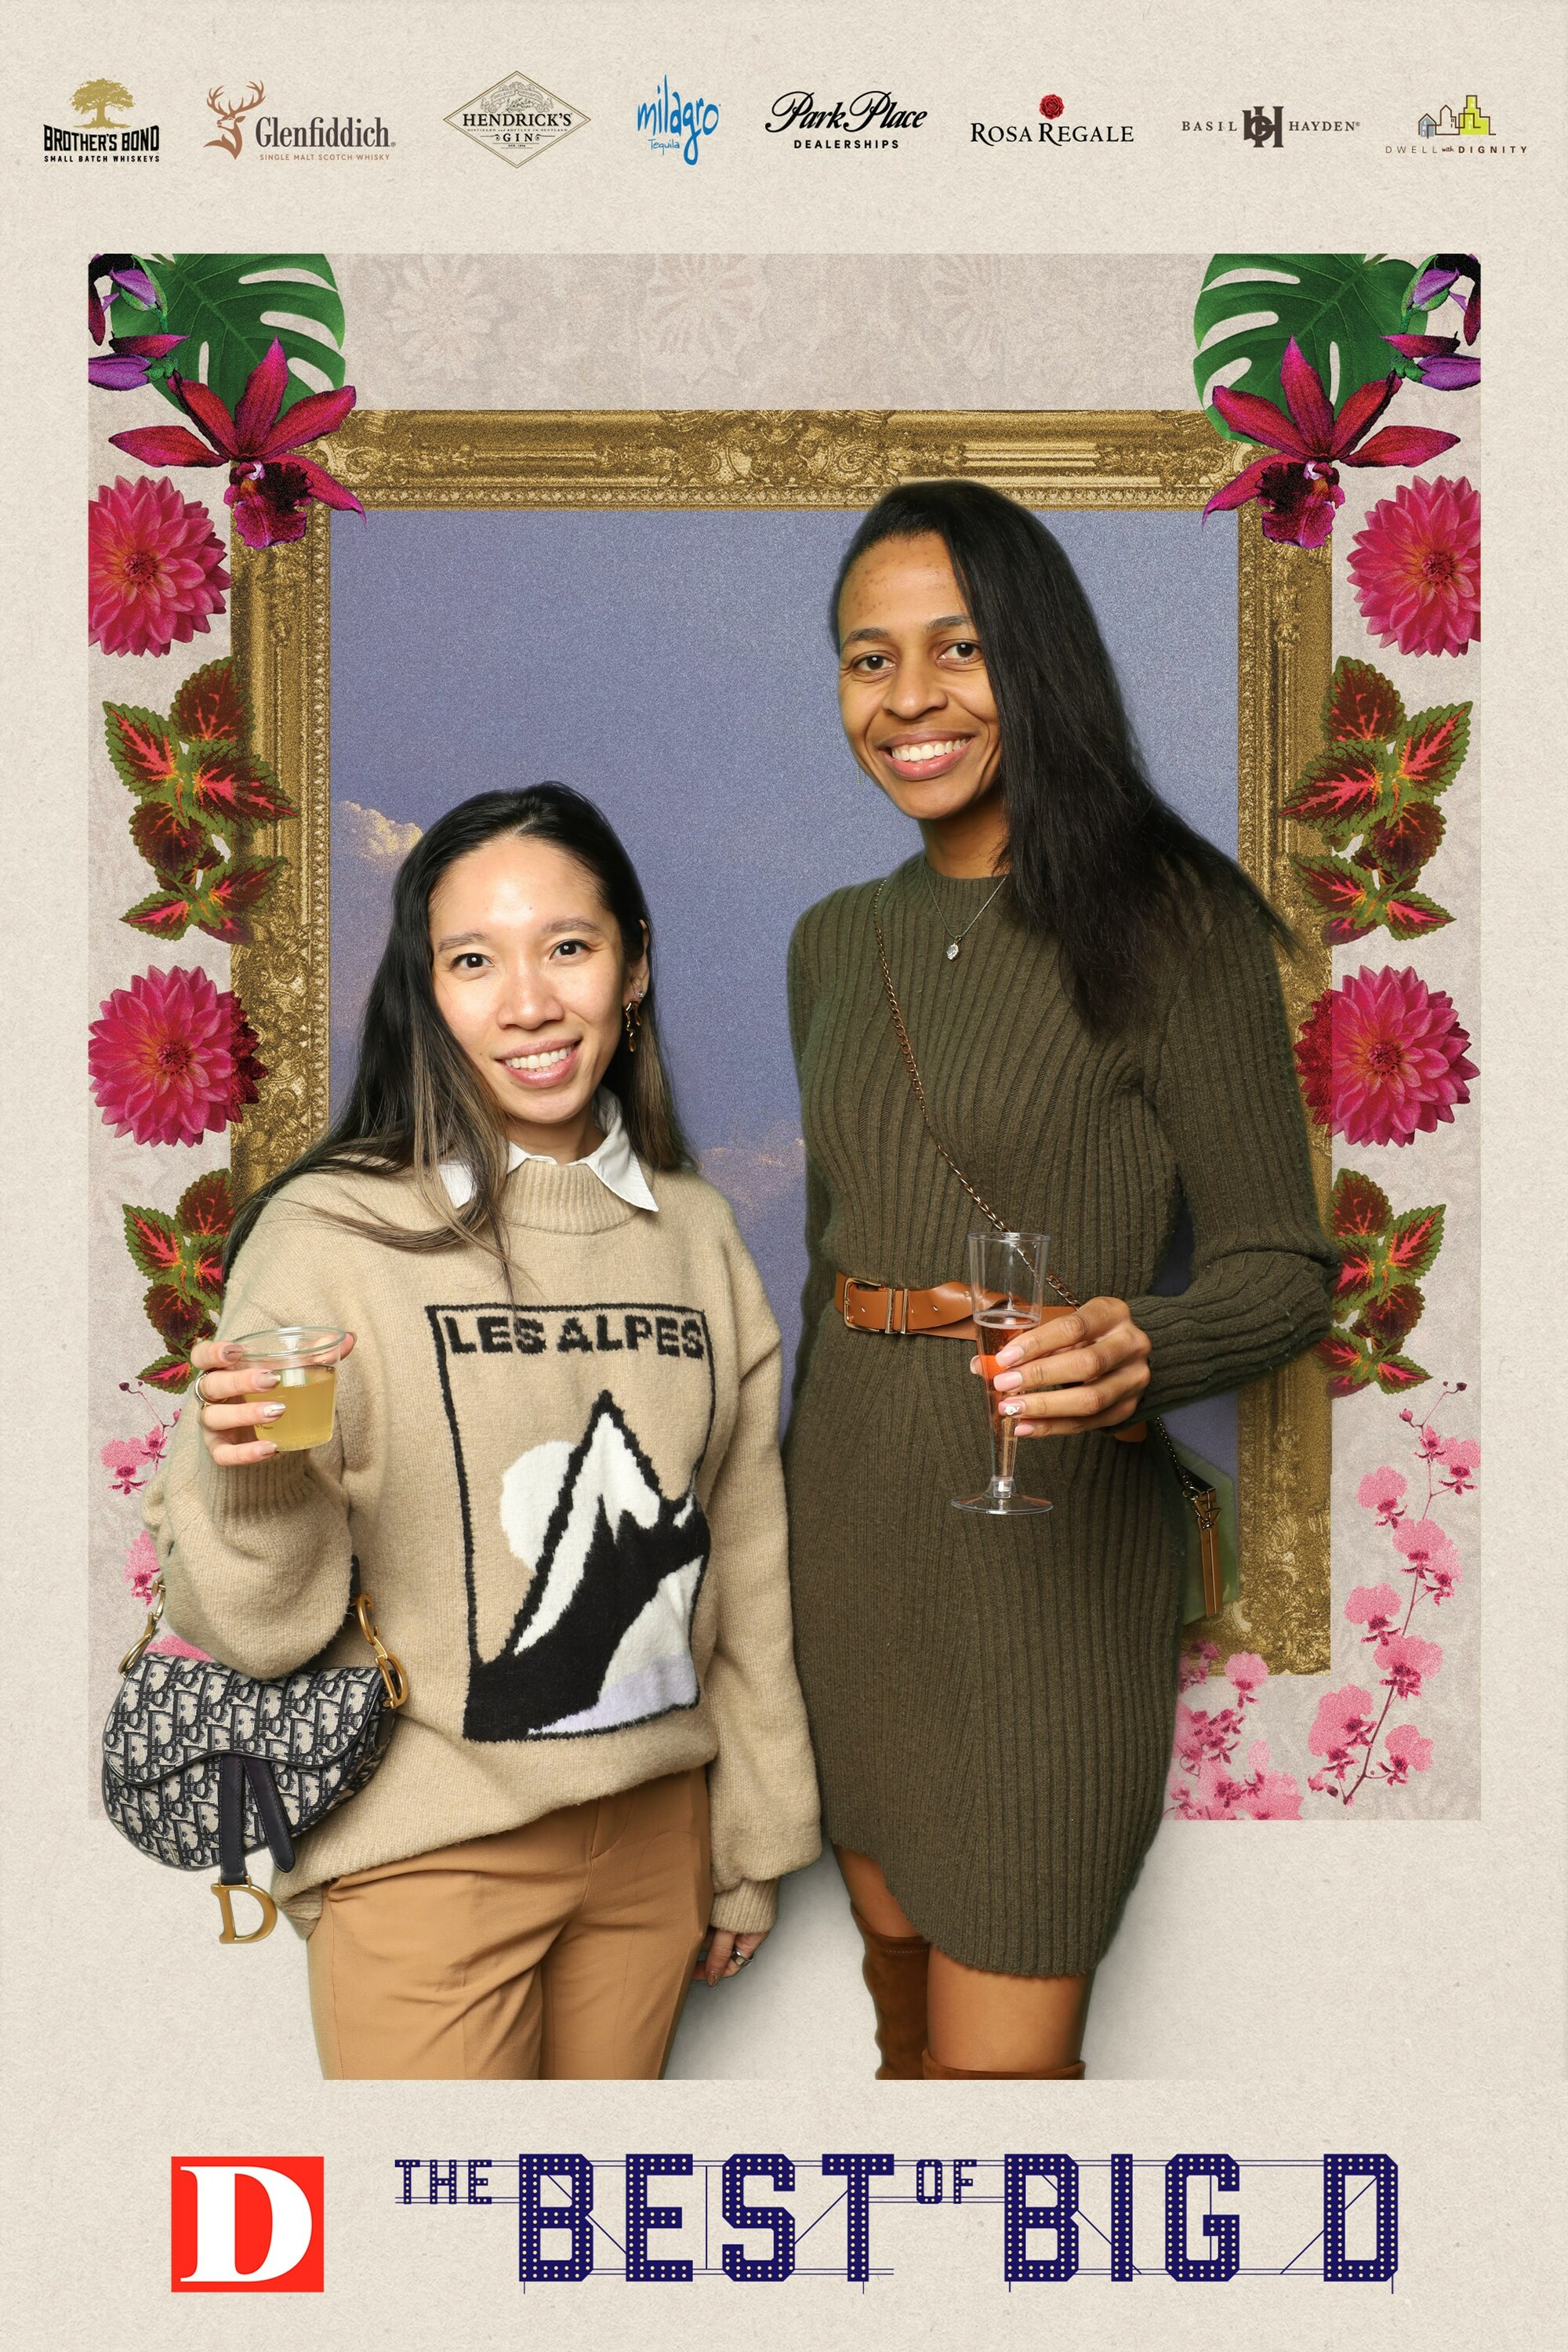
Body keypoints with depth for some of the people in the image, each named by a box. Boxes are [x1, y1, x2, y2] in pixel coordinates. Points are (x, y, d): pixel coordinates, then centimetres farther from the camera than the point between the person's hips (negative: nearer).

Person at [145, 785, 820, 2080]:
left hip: (655, 1828, 5)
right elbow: (259, 1626, -10)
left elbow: (746, 1562, 8)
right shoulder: (332, 1233, -14)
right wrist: (252, 1481, -31)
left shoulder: (696, 1230, 1)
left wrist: (752, 1844, 12)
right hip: (429, 1860, -4)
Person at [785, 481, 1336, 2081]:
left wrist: (1137, 1355, -28)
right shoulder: (835, 943, 10)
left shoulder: (1165, 921, -9)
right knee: (895, 1949, 19)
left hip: (1051, 1537, -6)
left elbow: (1281, 1267, -7)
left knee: (1004, 2041, 0)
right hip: (846, 1511, 6)